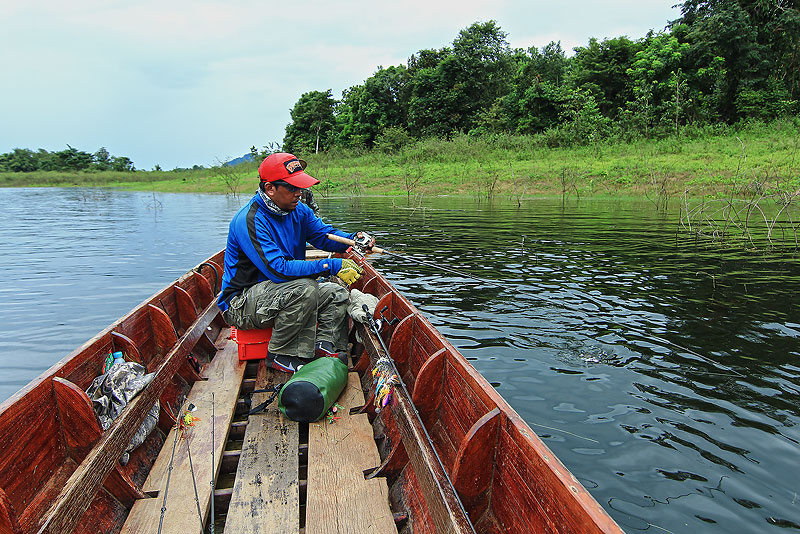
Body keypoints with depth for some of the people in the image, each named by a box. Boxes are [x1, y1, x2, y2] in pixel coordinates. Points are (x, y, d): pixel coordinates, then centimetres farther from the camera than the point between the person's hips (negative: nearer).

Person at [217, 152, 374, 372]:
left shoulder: (298, 210, 1)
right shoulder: (249, 221, -25)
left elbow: (325, 234, 6)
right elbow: (279, 269, -33)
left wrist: (355, 239, -17)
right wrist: (333, 266, -32)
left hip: (279, 293, 9)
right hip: (240, 303, -9)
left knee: (337, 293, 0)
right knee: (305, 288, -32)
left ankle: (324, 347, -10)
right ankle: (280, 355, -18)